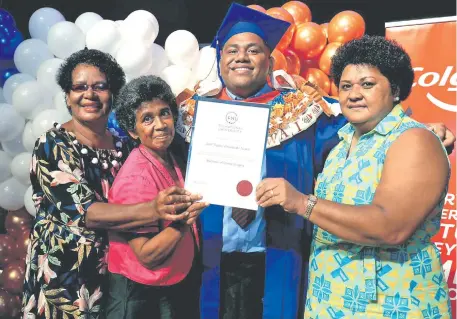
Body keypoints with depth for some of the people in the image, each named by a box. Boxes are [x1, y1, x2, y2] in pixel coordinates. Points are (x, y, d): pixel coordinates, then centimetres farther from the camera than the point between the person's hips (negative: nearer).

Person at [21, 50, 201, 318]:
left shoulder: (122, 147, 4)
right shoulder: (53, 145, -14)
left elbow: (131, 205, 8)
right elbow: (84, 212, -26)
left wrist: (175, 207, -11)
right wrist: (154, 210, -38)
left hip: (115, 273, 5)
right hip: (64, 277, -5)